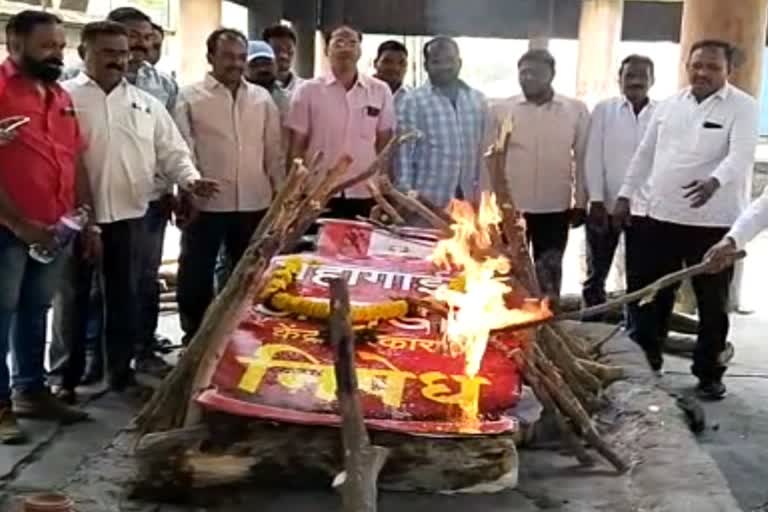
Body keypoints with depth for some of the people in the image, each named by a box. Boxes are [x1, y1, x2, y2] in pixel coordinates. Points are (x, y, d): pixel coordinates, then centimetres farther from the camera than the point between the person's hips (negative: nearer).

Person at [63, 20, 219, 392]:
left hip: (129, 215, 3)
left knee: (125, 297, 9)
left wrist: (189, 179, -8)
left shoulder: (146, 104, 11)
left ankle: (121, 372, 22)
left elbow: (172, 151, 11)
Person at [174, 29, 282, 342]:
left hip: (254, 203, 3)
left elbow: (273, 150, 12)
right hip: (205, 204, -3)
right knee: (196, 277, 6)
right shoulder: (190, 97, -1)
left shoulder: (262, 98, 10)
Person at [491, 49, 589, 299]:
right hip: (509, 208, 0)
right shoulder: (501, 109, -1)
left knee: (549, 275, 9)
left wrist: (580, 203, 4)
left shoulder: (576, 110, 0)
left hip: (555, 209, 0)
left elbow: (582, 158, 5)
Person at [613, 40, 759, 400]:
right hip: (663, 215, 4)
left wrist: (715, 182, -40)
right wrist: (626, 195, 11)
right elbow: (645, 154, 15)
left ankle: (709, 373, 19)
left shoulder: (742, 107, -6)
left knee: (712, 303, 6)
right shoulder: (669, 105, 9)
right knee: (654, 294, 13)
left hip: (715, 221, -4)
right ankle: (646, 360, 28)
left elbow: (741, 155, -21)